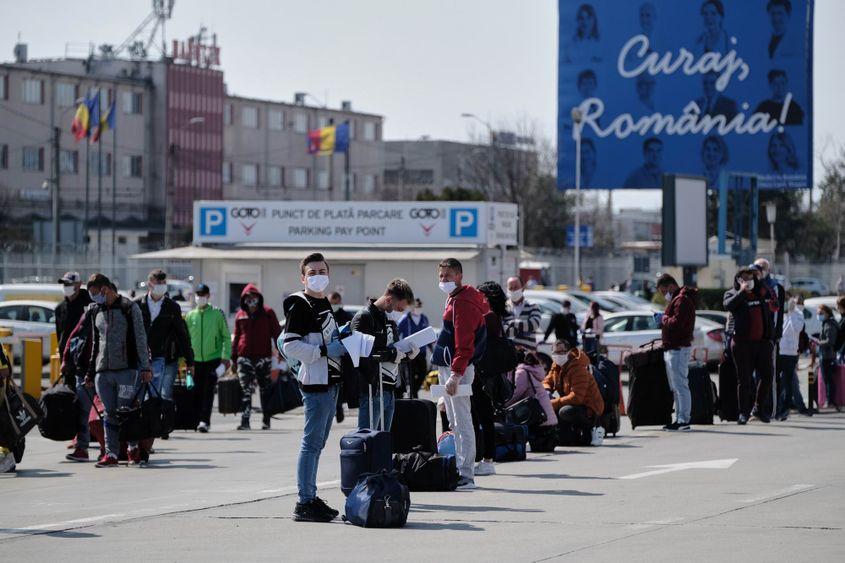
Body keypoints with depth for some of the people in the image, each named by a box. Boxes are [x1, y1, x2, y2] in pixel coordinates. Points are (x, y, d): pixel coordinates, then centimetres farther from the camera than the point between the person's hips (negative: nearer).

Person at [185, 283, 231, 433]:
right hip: (196, 359, 3)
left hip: (213, 358, -3)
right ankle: (199, 419, 15)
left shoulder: (217, 314, 1)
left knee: (208, 391, -11)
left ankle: (205, 421, -15)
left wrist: (226, 356, -5)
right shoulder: (190, 316, 9)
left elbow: (226, 336, 3)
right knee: (197, 392, 4)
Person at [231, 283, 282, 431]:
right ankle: (245, 420, -12)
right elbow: (236, 337, 14)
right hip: (245, 357, 1)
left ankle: (266, 421, 15)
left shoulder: (267, 313, 4)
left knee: (265, 389, 6)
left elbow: (276, 333, 4)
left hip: (264, 357, -1)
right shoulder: (240, 315, 10)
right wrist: (234, 358, 10)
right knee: (245, 390, -8)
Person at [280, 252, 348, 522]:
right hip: (315, 382, -10)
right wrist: (325, 351, -19)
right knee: (312, 442, -10)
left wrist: (344, 342, 16)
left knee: (317, 443, 13)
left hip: (330, 382, 10)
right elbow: (290, 346, -18)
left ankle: (310, 498, 18)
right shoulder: (299, 305, -10)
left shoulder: (324, 304, 19)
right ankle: (304, 503, -10)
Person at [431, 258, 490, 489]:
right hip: (447, 366, 11)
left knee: (461, 422, -11)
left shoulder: (463, 303, -15)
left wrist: (456, 375, -28)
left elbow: (464, 344, -22)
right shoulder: (454, 299, 18)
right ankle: (459, 470, 19)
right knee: (455, 423, 14)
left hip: (458, 368, -11)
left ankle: (466, 475, -13)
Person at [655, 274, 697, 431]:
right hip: (672, 348, 11)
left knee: (680, 385, -11)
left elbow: (676, 323, -23)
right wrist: (662, 319, 11)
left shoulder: (682, 300, -14)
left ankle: (684, 420, -13)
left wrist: (663, 318, -9)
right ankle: (679, 419, 17)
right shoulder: (677, 299, 22)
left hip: (678, 349, -11)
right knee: (676, 387, 13)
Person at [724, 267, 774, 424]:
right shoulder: (732, 294, 2)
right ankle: (743, 412, 6)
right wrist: (742, 291, -20)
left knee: (766, 376, 2)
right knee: (744, 379, -1)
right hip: (742, 342, -4)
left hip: (763, 341, 4)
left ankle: (758, 407, 19)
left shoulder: (760, 292, 14)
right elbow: (728, 305, -20)